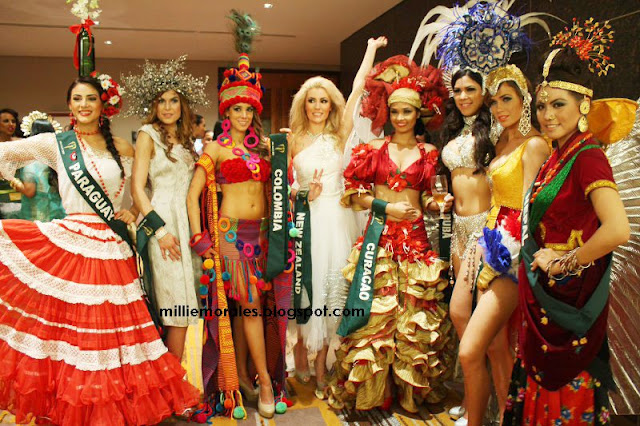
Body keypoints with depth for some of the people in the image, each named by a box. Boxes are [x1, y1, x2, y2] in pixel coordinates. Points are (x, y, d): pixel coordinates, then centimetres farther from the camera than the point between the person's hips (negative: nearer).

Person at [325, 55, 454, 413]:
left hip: (415, 239, 1)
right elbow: (354, 194, 4)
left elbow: (429, 200, 13)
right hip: (379, 238, 0)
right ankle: (368, 391, 16)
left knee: (417, 316, 3)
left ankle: (413, 391, 21)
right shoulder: (375, 149, 7)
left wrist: (438, 203, -9)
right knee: (375, 314, -1)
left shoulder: (428, 153, 8)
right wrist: (386, 207, -9)